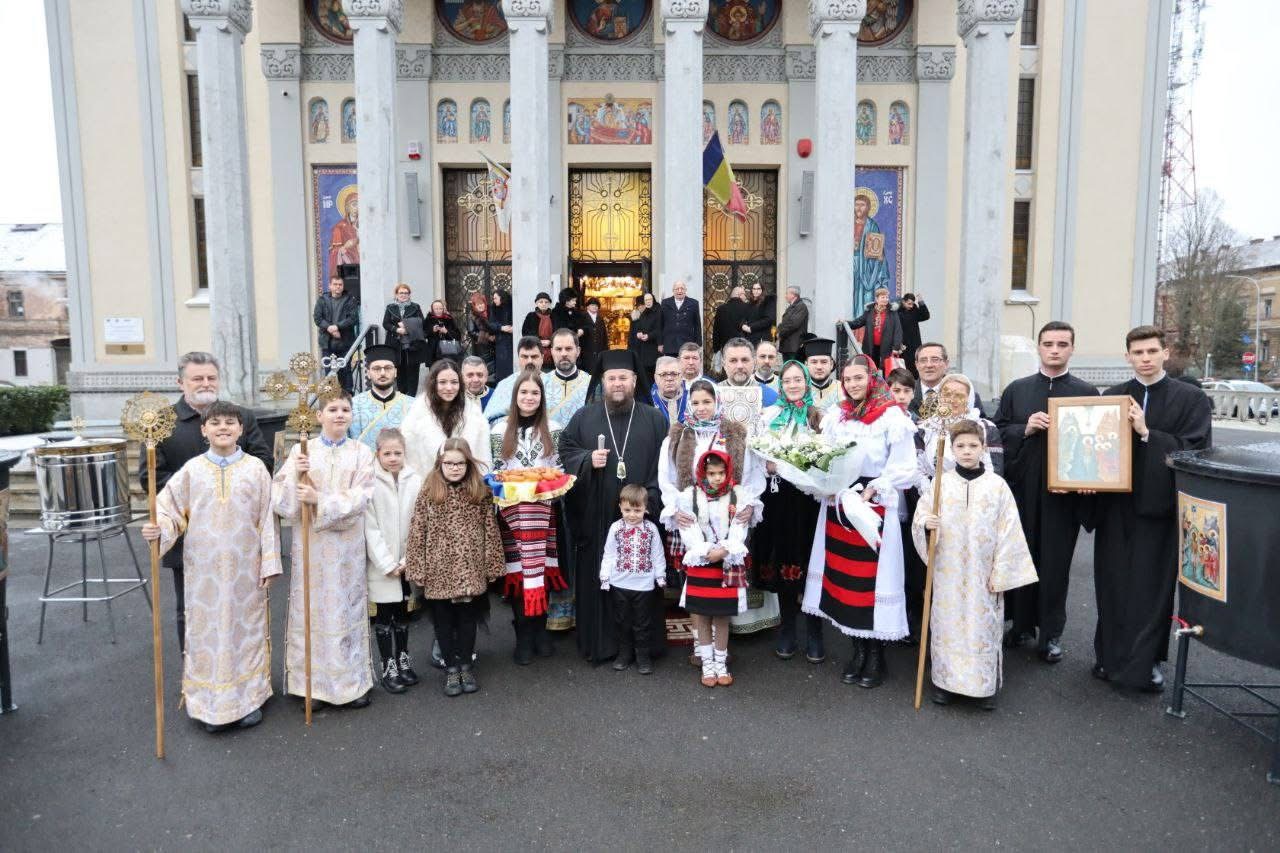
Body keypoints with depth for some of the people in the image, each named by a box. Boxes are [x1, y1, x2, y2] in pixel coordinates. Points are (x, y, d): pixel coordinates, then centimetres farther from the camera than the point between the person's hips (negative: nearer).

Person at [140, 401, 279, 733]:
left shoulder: (255, 468, -1)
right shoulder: (192, 469, 1)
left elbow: (267, 518, 0)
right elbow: (170, 508, 1)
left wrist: (269, 563, -2)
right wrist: (159, 529, -21)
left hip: (245, 568, 0)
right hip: (204, 568, 1)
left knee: (247, 625, 9)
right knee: (206, 627, 5)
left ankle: (249, 698, 24)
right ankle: (211, 704, 20)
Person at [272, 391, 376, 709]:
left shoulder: (361, 453, 2)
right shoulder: (300, 451, 3)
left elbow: (359, 498, -9)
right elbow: (279, 497, -3)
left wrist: (320, 500, -19)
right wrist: (295, 476, -20)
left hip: (347, 547, 0)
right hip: (309, 544, 0)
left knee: (347, 610, 6)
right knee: (309, 610, 4)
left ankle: (350, 682, 18)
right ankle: (310, 682, 18)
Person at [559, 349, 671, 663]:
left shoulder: (655, 420, 6)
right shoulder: (584, 417, 8)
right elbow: (565, 452, 7)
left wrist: (650, 501, -10)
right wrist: (587, 460, -12)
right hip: (595, 518, 1)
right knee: (596, 578, 4)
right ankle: (599, 643, 17)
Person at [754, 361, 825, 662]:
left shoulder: (820, 417, 4)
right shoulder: (768, 416, 7)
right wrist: (770, 467, -12)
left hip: (809, 497, -1)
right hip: (778, 498, 1)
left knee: (810, 561, 0)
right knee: (782, 560, 7)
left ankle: (814, 632, 13)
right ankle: (786, 629, 20)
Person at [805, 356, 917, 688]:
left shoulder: (892, 417, -7)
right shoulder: (834, 416, 8)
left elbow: (904, 469, -8)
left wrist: (871, 492, -17)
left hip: (876, 506, -5)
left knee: (873, 577, -2)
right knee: (844, 576, 8)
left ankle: (876, 654, 14)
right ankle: (859, 649, 22)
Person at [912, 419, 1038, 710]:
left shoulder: (997, 485, -3)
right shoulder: (939, 484, -1)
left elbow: (1009, 532, -2)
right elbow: (920, 518, 2)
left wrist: (1001, 574, -4)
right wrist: (927, 525, -22)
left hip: (983, 574, 0)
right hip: (947, 573, 1)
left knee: (983, 626, 7)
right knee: (947, 624, 9)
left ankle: (985, 685, 23)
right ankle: (944, 680, 24)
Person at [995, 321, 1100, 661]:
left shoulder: (1087, 393, 3)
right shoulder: (1017, 389, 8)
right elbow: (998, 431, 7)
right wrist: (1025, 429, -12)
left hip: (1065, 489, -1)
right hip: (1022, 488, 2)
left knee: (1056, 562, 4)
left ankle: (1050, 634, 17)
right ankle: (1020, 625, 23)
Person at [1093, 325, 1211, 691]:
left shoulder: (1191, 399, 0)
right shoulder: (1112, 396, 7)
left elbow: (1196, 452, -9)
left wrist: (1147, 433, -18)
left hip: (1161, 504, -2)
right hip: (1116, 505, 2)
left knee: (1154, 587, 5)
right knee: (1113, 583, 8)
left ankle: (1147, 661, 19)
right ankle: (1112, 656, 21)